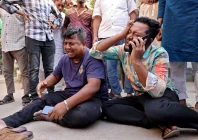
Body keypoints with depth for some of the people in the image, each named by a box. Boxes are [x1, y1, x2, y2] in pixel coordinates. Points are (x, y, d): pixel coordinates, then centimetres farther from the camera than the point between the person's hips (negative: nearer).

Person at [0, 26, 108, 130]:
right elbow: (55, 76, 22)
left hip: (93, 98, -7)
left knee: (82, 115, -39)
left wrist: (66, 104, -42)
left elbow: (93, 87, -33)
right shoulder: (65, 59, 7)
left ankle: (48, 116, -18)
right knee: (40, 101, -7)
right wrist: (45, 83, -5)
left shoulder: (92, 58, -20)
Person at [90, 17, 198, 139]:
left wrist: (137, 60, -38)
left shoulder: (159, 54, -22)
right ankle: (162, 123, -22)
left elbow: (157, 91, -34)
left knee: (155, 109, -43)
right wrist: (121, 35, -19)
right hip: (142, 97, 7)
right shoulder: (124, 50, -5)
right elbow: (95, 52, -10)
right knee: (107, 107, -16)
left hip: (163, 95, -7)